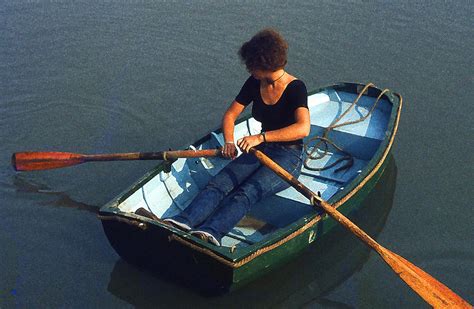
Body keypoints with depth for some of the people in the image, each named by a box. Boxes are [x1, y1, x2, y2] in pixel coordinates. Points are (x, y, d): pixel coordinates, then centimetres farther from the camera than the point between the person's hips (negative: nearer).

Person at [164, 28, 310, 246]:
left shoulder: (295, 87, -16)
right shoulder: (254, 83, 3)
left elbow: (303, 128, -33)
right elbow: (230, 115, 8)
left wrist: (261, 137, -40)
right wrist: (229, 142, -12)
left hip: (288, 157, -6)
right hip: (261, 150, 6)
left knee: (246, 193, -33)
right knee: (219, 183, -21)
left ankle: (212, 232, -53)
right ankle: (184, 222, -40)